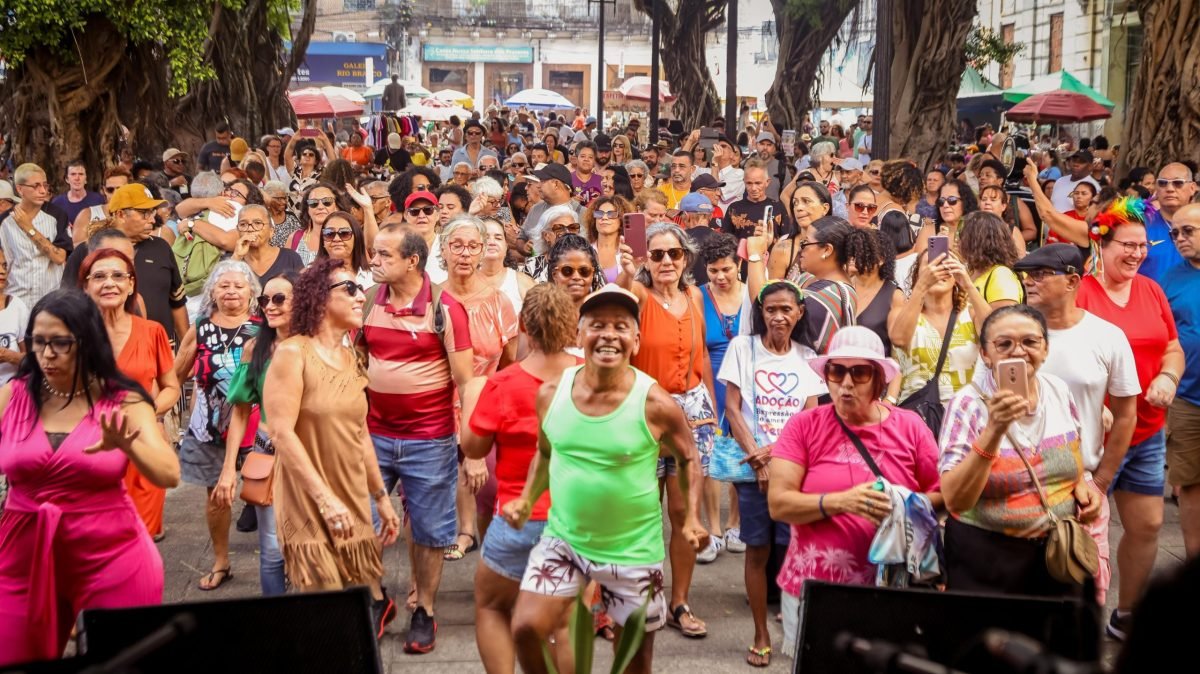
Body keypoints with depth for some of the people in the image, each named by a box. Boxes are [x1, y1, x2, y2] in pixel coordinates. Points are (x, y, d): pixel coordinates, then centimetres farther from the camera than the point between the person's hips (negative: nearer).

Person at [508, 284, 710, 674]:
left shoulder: (654, 404, -17)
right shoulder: (551, 393, -7)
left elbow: (688, 458, 0)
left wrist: (691, 520, -12)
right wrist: (527, 501, -2)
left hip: (633, 551, -2)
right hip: (563, 540, 2)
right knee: (526, 629, -13)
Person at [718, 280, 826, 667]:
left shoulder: (807, 358, 8)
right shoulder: (743, 348, 2)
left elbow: (811, 417, 3)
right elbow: (732, 409, -2)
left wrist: (777, 453, -12)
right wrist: (757, 458, -10)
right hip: (752, 465, -1)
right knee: (758, 550, 2)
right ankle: (761, 636, 11)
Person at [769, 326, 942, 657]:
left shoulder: (910, 427, 0)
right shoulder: (804, 426, -3)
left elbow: (942, 495, 4)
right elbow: (778, 504, -11)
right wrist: (842, 502, -24)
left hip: (891, 589, 0)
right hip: (813, 589, 0)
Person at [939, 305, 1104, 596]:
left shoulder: (1060, 391, 0)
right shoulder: (968, 404, -15)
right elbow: (955, 500, -23)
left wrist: (1081, 485, -3)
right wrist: (993, 431, -33)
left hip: (1059, 550, 5)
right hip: (987, 560, -4)